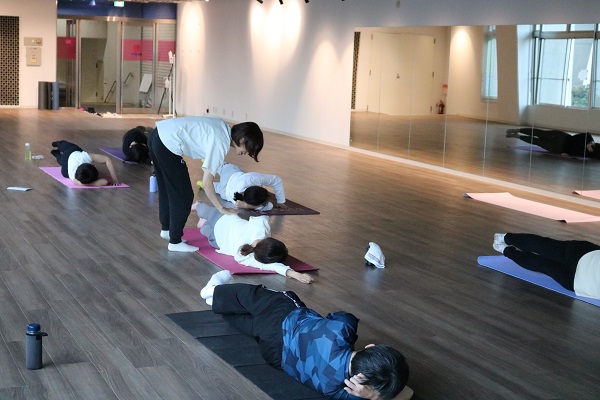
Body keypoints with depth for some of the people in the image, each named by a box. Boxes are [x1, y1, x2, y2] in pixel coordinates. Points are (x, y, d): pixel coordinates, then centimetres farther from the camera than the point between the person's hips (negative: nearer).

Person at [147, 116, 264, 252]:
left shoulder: (224, 128, 7)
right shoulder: (221, 143, -16)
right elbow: (206, 183, -15)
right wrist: (221, 209, -5)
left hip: (157, 135, 9)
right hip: (168, 145, -9)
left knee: (167, 190, 25)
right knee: (183, 196, 4)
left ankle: (166, 229, 42)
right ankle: (175, 242, 15)